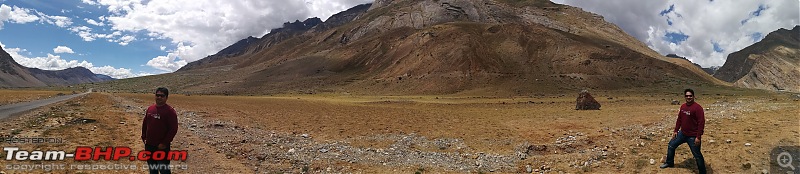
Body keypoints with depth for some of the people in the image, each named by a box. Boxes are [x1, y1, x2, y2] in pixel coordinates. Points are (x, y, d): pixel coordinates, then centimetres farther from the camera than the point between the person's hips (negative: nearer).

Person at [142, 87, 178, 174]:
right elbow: (145, 123, 19)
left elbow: (173, 129, -16)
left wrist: (164, 143, -17)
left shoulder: (170, 111, -14)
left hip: (162, 146, -7)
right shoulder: (150, 108, 7)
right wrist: (144, 137, 12)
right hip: (149, 145, 7)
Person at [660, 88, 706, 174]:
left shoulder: (697, 108, -18)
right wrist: (675, 131, 14)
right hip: (682, 134, 8)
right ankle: (669, 163, 37)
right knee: (671, 145, 17)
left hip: (693, 137, -8)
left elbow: (701, 122, -20)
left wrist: (698, 137, -22)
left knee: (697, 155, 0)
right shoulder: (683, 106, 6)